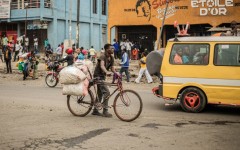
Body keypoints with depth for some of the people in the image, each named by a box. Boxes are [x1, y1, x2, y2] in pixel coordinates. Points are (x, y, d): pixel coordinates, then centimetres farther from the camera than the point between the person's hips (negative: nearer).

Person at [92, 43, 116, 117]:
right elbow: (102, 66, -37)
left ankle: (95, 110, 27)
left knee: (100, 94, 16)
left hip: (103, 76, 10)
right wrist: (107, 72, -55)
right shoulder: (103, 56, -21)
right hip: (98, 76, -10)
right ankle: (105, 111, -10)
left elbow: (112, 67, 3)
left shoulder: (111, 58, 5)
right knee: (107, 92, -16)